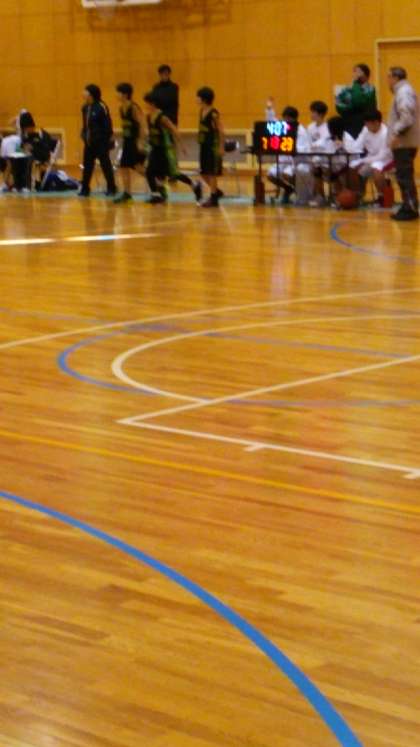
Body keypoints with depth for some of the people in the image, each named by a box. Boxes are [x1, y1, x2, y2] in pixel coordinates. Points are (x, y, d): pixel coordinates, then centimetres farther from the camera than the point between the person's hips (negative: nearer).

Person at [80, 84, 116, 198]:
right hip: (89, 141, 7)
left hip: (101, 141, -7)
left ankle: (111, 188, 10)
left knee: (105, 165, 1)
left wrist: (108, 139, -15)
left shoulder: (101, 107, -13)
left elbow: (107, 124, -12)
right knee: (87, 166, 9)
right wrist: (84, 135, 10)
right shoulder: (85, 107, 9)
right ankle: (85, 189, 16)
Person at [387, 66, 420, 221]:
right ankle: (408, 208, 18)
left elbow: (407, 118, -25)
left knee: (405, 176, -9)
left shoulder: (404, 92, -15)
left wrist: (396, 134, -23)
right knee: (404, 176, 13)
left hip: (404, 143, -11)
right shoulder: (403, 91, 18)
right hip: (403, 143, 11)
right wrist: (395, 134, 18)